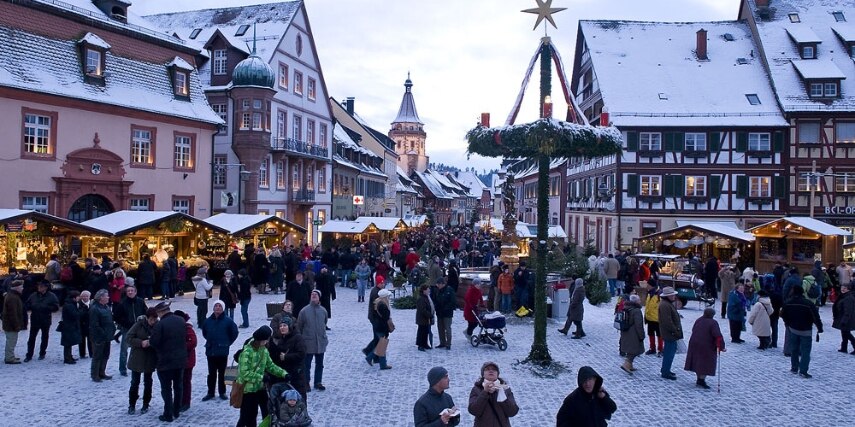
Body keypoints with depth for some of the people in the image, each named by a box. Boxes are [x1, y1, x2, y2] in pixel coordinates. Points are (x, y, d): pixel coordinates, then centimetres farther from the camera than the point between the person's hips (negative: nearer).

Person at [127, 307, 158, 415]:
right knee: (134, 382, 7)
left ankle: (145, 405, 26)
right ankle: (132, 405, 22)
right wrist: (141, 342, -23)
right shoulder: (139, 325, -12)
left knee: (147, 382, 13)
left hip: (150, 360, 1)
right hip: (137, 358, -1)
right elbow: (129, 337, -11)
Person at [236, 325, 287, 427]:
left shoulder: (264, 350, 3)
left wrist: (283, 374, -3)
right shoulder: (247, 352, -23)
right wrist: (261, 377, -24)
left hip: (260, 388, 8)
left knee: (267, 412, 14)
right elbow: (244, 373, -27)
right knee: (248, 416, 3)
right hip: (248, 389, -8)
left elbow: (270, 365, 10)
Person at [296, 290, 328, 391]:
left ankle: (318, 382, 27)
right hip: (308, 343, -3)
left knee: (319, 364, 13)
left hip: (320, 342, 3)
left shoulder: (323, 311, -2)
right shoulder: (304, 311, -10)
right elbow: (299, 327, -2)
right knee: (306, 364, 7)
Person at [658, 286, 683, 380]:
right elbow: (667, 321, -25)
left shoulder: (668, 304, 15)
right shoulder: (665, 305, -21)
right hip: (670, 333, -11)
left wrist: (676, 331, 20)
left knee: (669, 351, 18)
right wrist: (675, 331, -20)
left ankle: (665, 370, 29)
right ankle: (665, 372, 3)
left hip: (670, 333, 11)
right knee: (669, 352, -4)